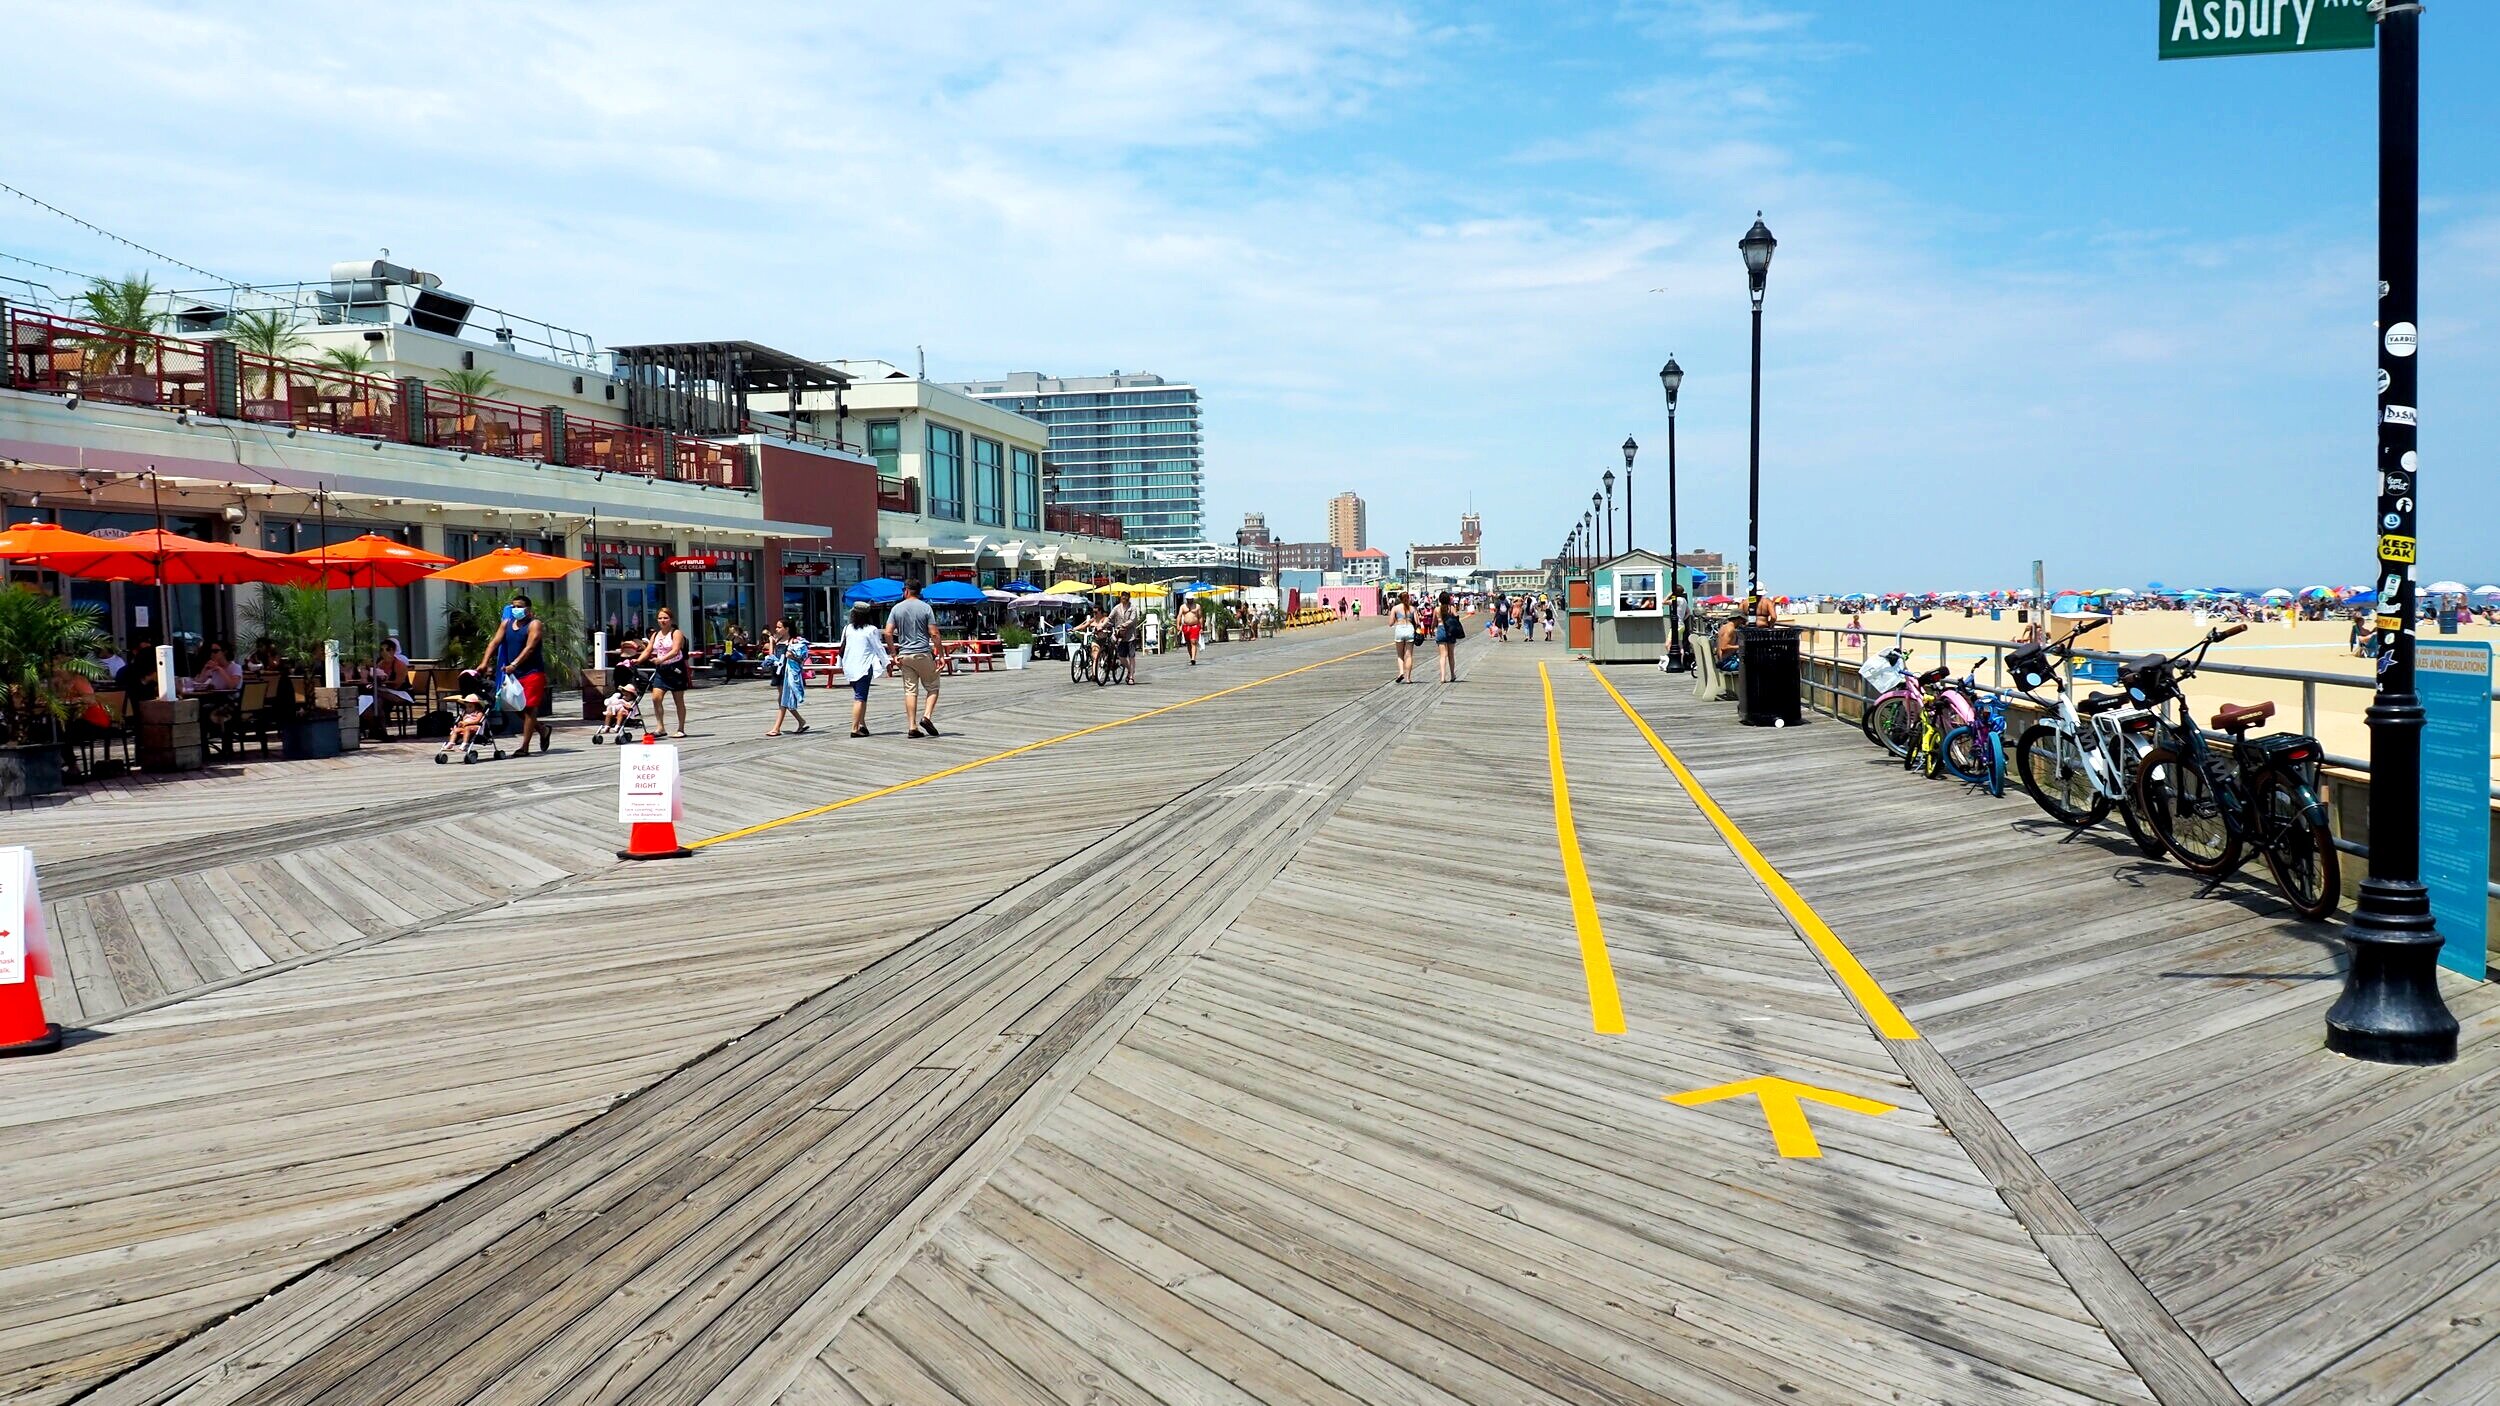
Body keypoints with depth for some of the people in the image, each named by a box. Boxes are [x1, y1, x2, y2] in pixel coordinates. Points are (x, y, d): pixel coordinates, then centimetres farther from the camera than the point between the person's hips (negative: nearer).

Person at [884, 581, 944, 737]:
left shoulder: (897, 608, 4)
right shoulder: (925, 607, -3)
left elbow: (888, 633, -2)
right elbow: (934, 634, -9)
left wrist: (893, 654, 4)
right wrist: (940, 654, -3)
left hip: (904, 655, 3)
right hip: (923, 654, -3)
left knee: (910, 691, 4)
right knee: (932, 688, 10)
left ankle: (912, 727, 1)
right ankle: (927, 716, -10)